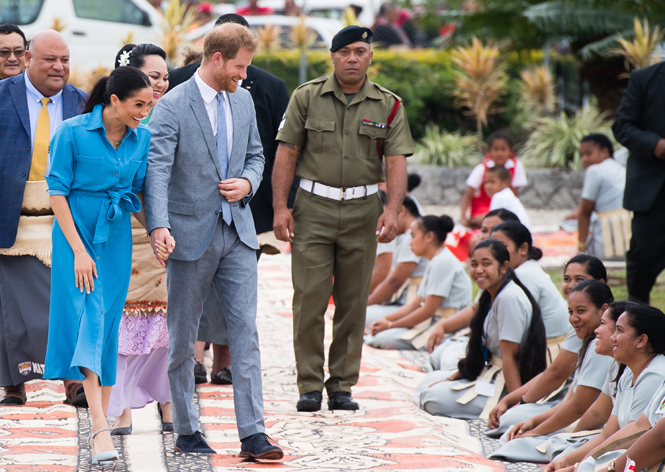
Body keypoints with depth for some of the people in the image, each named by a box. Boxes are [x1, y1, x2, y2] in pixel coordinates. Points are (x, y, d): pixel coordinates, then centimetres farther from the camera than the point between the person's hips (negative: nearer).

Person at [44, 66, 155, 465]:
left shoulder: (143, 138, 2)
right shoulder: (73, 132, -11)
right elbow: (58, 193, -10)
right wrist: (79, 251, -14)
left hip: (117, 237, 4)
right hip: (76, 233, -4)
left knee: (108, 327, 4)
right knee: (87, 320, -13)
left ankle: (102, 421, 11)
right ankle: (100, 428, -20)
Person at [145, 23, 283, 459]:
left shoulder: (243, 101, 9)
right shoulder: (172, 107, -11)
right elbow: (157, 170, -21)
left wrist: (248, 182, -3)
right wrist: (159, 226, -35)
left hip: (237, 232, 5)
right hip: (192, 235, -5)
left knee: (246, 330, -3)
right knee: (183, 338, 6)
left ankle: (253, 434, -4)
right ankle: (186, 431, 18)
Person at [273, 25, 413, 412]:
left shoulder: (389, 105, 5)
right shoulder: (307, 97, 3)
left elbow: (396, 162, -1)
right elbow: (287, 153, 2)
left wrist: (393, 210, -16)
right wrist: (280, 207, -5)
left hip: (363, 210, 1)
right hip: (313, 207, -1)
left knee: (353, 302, 4)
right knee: (309, 299, -5)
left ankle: (342, 385, 11)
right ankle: (310, 384, 2)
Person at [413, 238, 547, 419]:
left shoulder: (509, 298, -23)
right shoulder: (490, 295, 8)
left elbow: (509, 357, -25)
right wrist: (452, 378, 12)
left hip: (506, 384, -11)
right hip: (489, 371, 11)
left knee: (433, 398, -18)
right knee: (429, 381, 18)